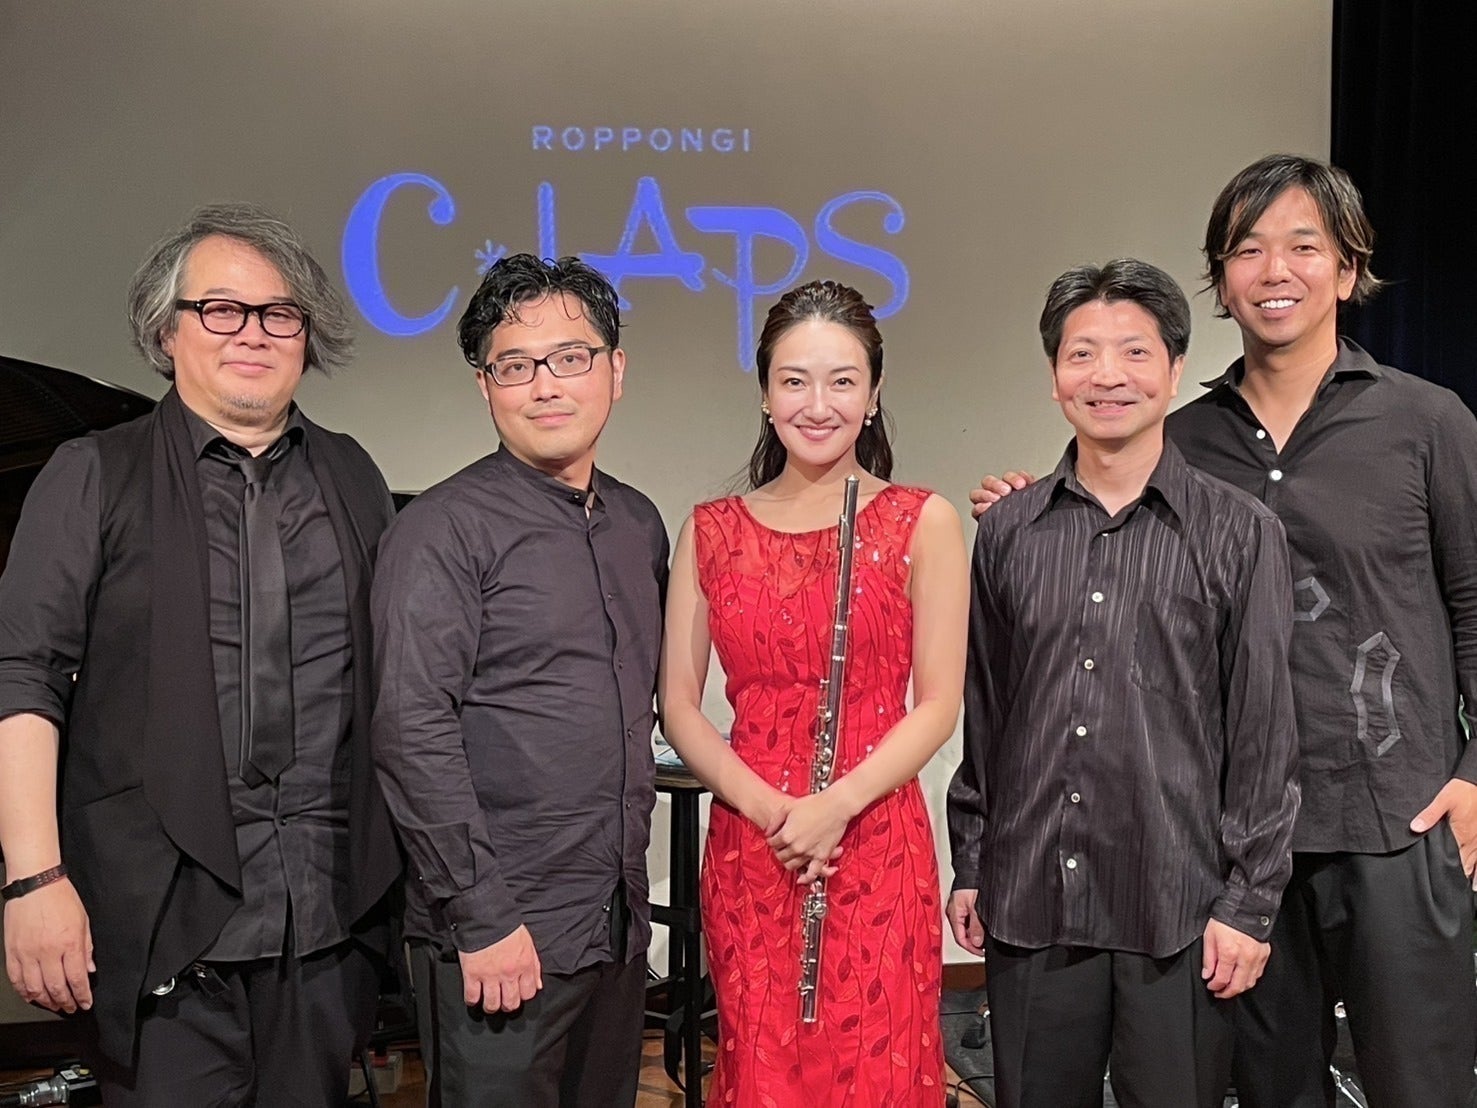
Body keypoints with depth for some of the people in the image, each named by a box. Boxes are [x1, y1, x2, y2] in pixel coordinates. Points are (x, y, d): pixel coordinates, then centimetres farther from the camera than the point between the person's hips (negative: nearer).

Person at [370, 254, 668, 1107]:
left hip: (620, 926, 7)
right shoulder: (446, 530, -10)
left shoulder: (640, 525, 11)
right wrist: (482, 916, -17)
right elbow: (413, 732, -16)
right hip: (501, 938, -6)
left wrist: (629, 884, 14)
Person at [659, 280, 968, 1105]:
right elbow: (679, 703, 4)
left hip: (875, 844, -2)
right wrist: (766, 806, -11)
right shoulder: (712, 530, 5)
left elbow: (938, 705, -4)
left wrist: (838, 803, -16)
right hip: (748, 847, 2)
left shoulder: (923, 523, -1)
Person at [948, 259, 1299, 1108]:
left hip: (1180, 911, -2)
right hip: (1029, 903, 3)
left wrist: (1249, 902, -5)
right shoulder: (1008, 532, 6)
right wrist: (971, 866, 9)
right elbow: (984, 714, 10)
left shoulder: (1240, 533, -2)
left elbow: (1265, 735, -2)